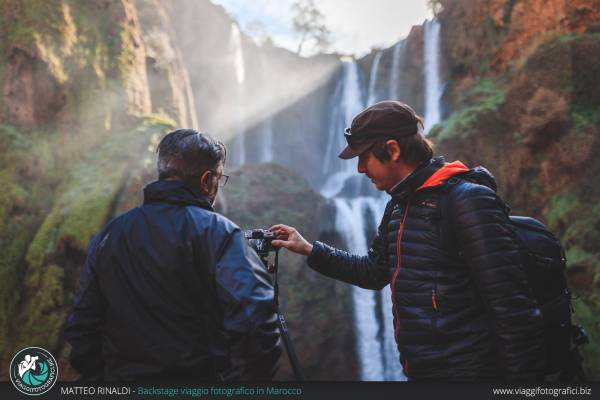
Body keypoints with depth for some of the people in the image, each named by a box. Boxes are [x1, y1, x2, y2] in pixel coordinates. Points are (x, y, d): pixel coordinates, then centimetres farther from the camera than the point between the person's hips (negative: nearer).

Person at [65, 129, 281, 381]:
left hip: (123, 377, 4)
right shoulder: (217, 232, -13)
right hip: (200, 378, -4)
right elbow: (256, 322, -26)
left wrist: (96, 376, 16)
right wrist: (253, 381, -13)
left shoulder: (108, 235, 2)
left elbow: (82, 326, 6)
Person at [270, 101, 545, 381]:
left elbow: (513, 308, -20)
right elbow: (373, 272, 23)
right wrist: (309, 249, 17)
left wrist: (520, 374, -20)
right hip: (420, 370, 8)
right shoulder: (398, 206, 11)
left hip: (466, 371, -8)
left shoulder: (467, 201, -17)